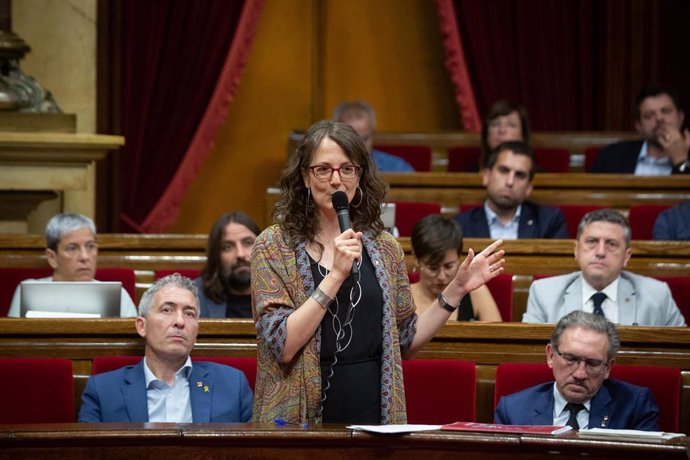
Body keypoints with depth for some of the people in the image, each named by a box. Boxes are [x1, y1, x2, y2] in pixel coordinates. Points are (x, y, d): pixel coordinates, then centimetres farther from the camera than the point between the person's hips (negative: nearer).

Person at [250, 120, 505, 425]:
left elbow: (406, 341, 12)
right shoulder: (274, 246, -3)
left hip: (373, 414, 3)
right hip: (302, 419, -3)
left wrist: (456, 289, 4)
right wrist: (336, 274, -19)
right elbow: (282, 346, -14)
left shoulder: (384, 247, 7)